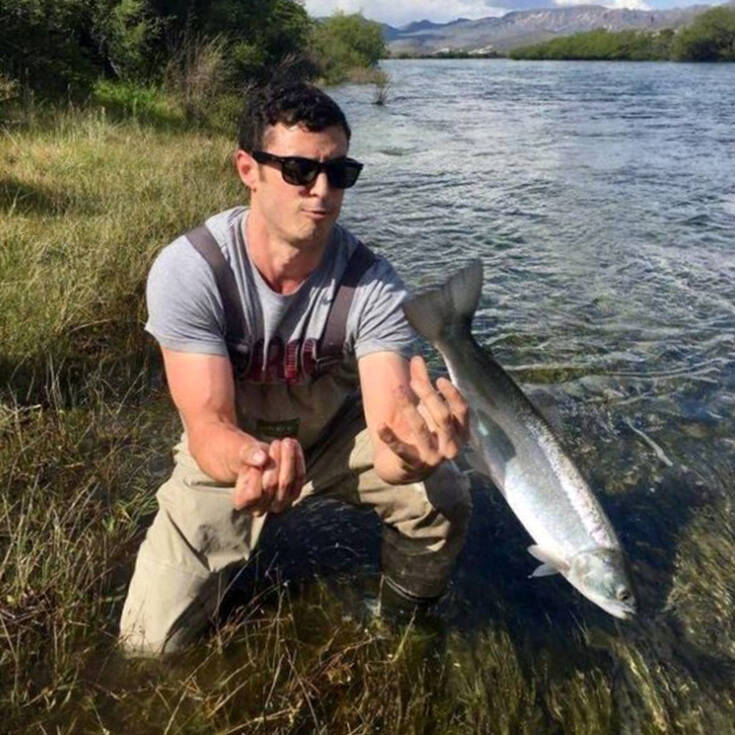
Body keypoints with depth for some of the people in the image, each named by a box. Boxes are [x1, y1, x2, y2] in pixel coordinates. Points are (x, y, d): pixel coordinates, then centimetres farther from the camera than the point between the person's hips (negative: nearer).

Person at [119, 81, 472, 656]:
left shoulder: (373, 282, -26)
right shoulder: (189, 269, -29)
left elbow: (390, 425, -37)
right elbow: (208, 425, -32)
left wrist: (413, 449, -63)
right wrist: (251, 462, -57)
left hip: (337, 431, 1)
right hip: (231, 448, 0)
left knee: (443, 500, -24)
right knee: (153, 642, -5)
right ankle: (235, 551, 28)